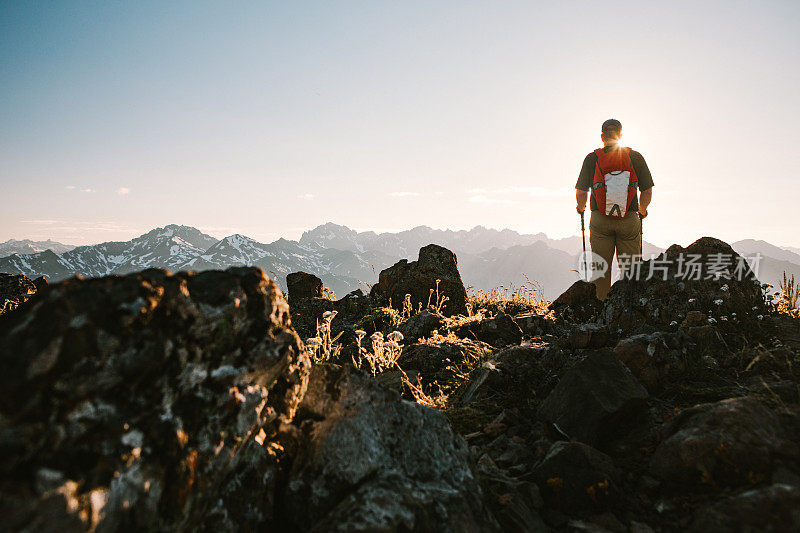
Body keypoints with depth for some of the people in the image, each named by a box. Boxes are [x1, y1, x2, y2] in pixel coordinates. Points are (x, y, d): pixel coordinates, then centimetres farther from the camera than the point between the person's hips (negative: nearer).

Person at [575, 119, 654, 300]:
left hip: (600, 222, 0)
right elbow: (647, 192, 5)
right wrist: (642, 211, 24)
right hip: (630, 221, 1)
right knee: (630, 271, 7)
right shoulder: (635, 157, 4)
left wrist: (581, 208, 21)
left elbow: (581, 192, -1)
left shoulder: (592, 158, 1)